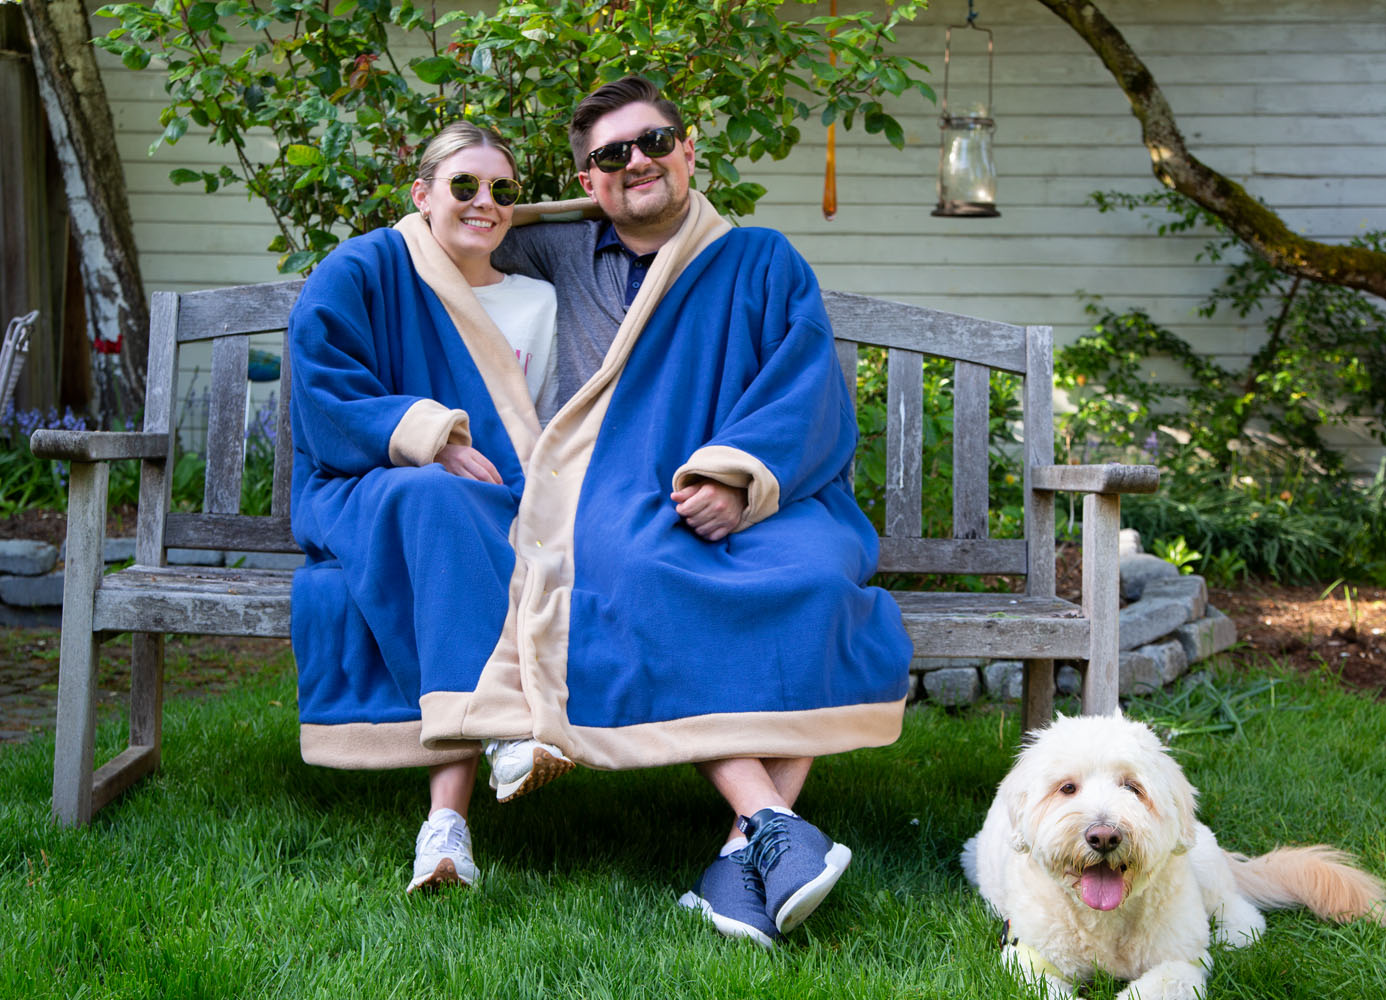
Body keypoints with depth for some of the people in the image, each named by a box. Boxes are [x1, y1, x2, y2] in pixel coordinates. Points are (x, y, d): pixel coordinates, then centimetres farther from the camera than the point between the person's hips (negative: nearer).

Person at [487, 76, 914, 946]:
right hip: (622, 499, 1)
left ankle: (745, 854, -40)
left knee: (816, 575, -35)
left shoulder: (762, 263, 14)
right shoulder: (565, 257, 21)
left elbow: (807, 396, 0)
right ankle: (772, 820, -46)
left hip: (761, 498, 0)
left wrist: (739, 475, -15)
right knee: (635, 578, -37)